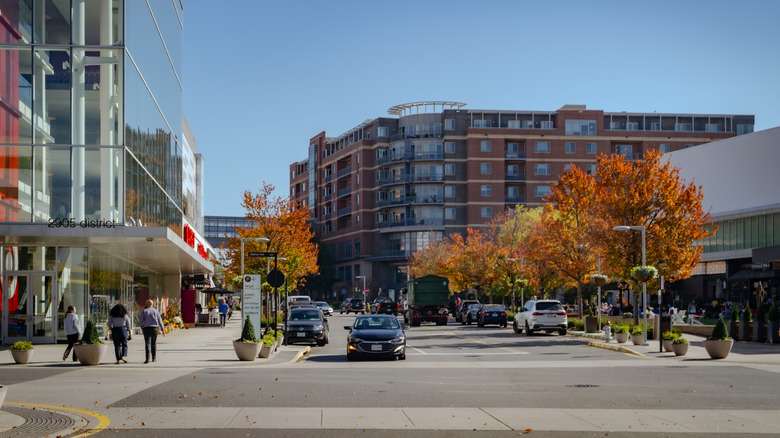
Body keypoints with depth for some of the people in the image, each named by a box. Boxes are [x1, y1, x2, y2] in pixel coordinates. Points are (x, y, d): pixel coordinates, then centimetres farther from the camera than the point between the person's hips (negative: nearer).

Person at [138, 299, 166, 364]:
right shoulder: (156, 311, 7)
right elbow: (160, 321, 7)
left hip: (146, 328, -2)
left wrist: (142, 327, 11)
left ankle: (147, 358, -21)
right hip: (155, 328, 2)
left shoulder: (144, 311, 1)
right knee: (154, 343, 14)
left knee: (147, 343, -7)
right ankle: (154, 358, 20)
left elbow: (140, 321, -6)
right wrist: (163, 330, 12)